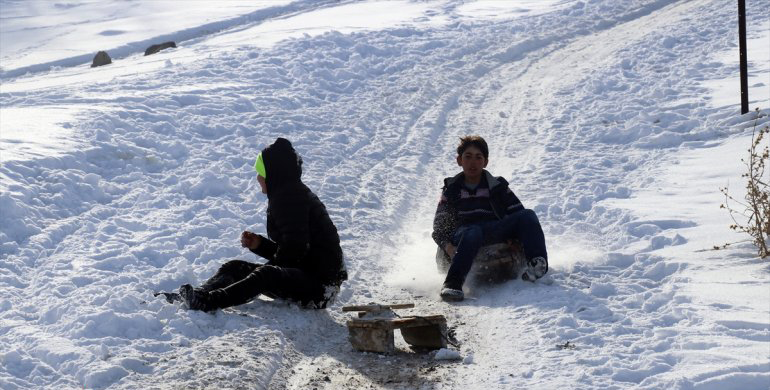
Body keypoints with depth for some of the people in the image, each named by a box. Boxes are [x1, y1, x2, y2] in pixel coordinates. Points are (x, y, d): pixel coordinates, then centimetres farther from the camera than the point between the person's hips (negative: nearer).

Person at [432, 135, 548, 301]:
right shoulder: (452, 190, 19)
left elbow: (518, 212, 12)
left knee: (527, 215, -22)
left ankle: (537, 262, -45)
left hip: (496, 235, 2)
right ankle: (453, 283, -56)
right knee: (473, 232, -40)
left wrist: (513, 235, -11)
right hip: (462, 236, -2)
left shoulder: (497, 187, 21)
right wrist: (447, 246, -9)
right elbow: (439, 225, 13)